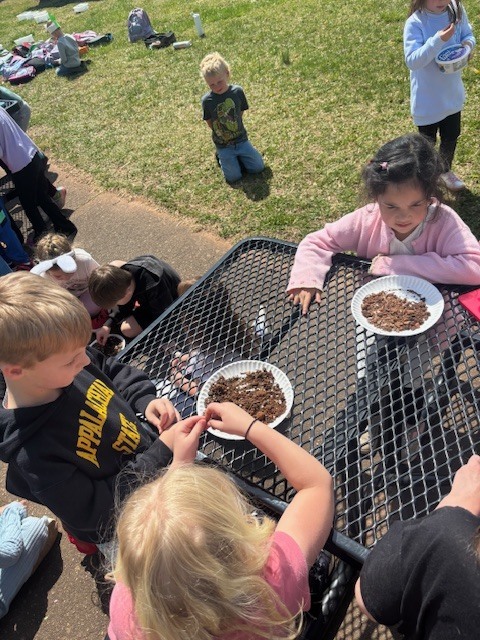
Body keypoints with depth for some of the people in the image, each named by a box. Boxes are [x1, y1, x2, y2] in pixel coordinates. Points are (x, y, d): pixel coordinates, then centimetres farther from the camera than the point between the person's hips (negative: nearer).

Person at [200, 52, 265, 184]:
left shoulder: (237, 91, -8)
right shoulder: (207, 100, -13)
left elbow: (241, 113, 5)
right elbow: (210, 124, -2)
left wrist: (233, 127, 0)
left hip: (241, 139, 2)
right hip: (223, 145, -2)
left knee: (258, 167, -2)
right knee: (234, 177, -10)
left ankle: (237, 155, 23)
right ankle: (221, 156, 19)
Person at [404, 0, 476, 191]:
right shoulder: (415, 23, -21)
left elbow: (468, 34, 7)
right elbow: (411, 61, -28)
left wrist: (468, 44, -15)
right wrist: (437, 41, -38)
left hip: (452, 92, 5)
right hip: (427, 98, -5)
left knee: (451, 136, 20)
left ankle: (445, 170, 45)